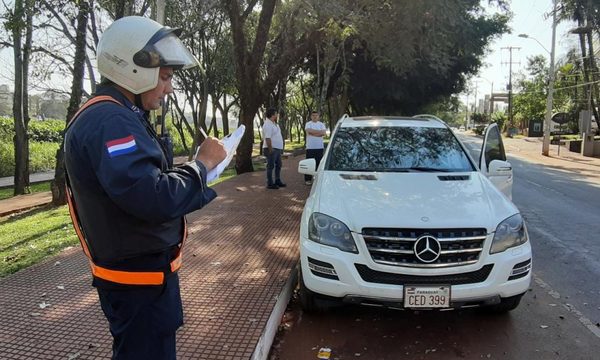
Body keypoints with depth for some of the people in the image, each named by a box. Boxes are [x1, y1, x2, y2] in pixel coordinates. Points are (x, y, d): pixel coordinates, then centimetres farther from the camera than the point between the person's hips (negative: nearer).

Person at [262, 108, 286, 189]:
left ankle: (278, 181, 29)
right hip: (272, 149, -10)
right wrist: (270, 149, -25)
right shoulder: (268, 125, -18)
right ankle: (270, 183, 5)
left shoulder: (274, 124, 15)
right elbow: (267, 138, -24)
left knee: (278, 165, 18)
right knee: (271, 166, -2)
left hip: (278, 149, 10)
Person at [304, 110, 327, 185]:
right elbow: (309, 131, -17)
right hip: (310, 147, -2)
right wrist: (319, 131, -8)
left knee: (319, 163, 4)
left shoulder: (321, 124, 11)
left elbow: (323, 133, -7)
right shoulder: (308, 124, 4)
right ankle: (308, 179, 5)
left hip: (319, 147, 2)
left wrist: (313, 133, -11)